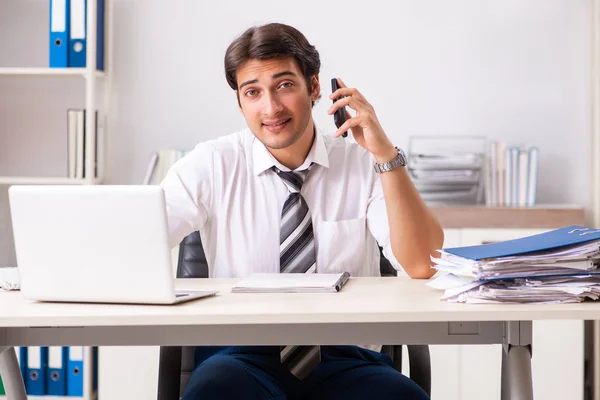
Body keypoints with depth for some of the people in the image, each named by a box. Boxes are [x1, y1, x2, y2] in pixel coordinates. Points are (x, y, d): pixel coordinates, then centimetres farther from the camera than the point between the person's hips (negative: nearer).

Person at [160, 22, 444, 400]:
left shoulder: (364, 165, 2)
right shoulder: (212, 164, 2)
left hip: (346, 358, 1)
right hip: (241, 354, 0)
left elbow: (423, 266, -10)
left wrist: (386, 153, -18)